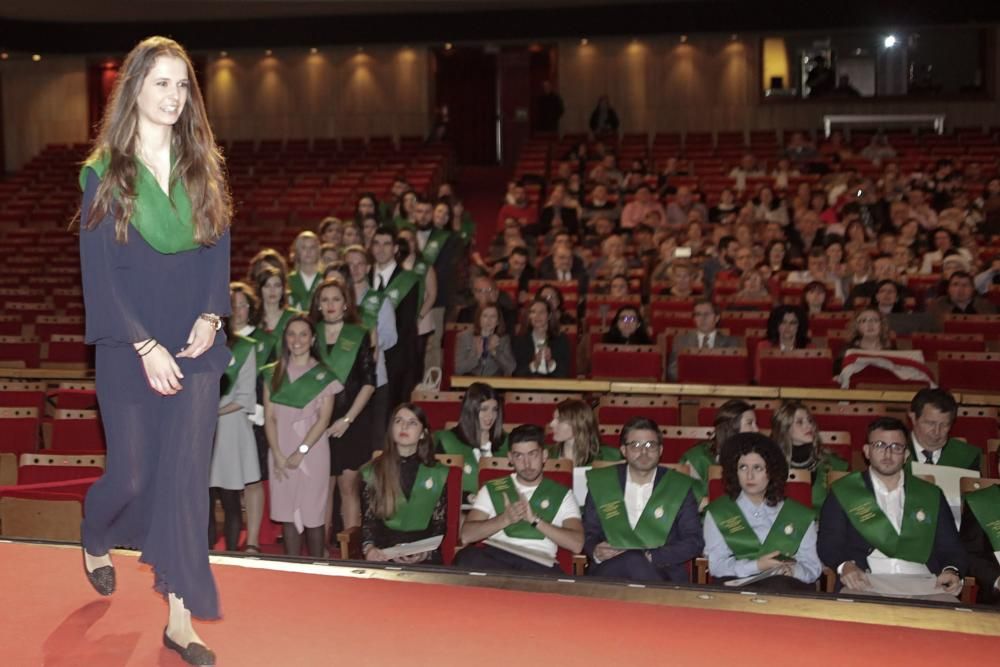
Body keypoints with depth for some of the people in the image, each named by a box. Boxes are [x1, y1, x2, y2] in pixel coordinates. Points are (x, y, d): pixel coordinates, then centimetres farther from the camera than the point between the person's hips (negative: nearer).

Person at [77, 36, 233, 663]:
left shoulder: (204, 167, 6)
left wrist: (210, 317, -9)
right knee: (133, 472, 6)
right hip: (129, 347, -2)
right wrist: (145, 346, -15)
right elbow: (100, 270, -7)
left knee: (185, 475, 1)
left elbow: (218, 250, 7)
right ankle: (95, 538, 43)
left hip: (197, 345, 2)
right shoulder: (104, 172, -4)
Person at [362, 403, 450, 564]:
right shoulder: (373, 472, 11)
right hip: (384, 554, 0)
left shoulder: (438, 474, 9)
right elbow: (368, 520, 7)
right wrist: (369, 548, -13)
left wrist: (425, 552, -12)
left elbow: (439, 524, 7)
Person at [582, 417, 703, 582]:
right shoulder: (600, 482, 14)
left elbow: (694, 541, 5)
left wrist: (650, 557, -9)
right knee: (631, 561, -36)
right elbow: (588, 533, 17)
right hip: (611, 572, 0)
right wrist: (596, 552, -7)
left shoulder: (679, 486, 11)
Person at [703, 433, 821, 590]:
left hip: (786, 584, 2)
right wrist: (756, 566, -13)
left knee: (779, 586, -36)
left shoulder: (801, 516, 19)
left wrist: (794, 570, -12)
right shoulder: (717, 513, 15)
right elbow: (717, 565, 3)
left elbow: (812, 567, 12)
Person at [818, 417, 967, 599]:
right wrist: (845, 566, -17)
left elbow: (950, 548, 18)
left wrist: (951, 571, -6)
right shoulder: (843, 491, 14)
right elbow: (828, 544, 5)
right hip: (866, 587, -2)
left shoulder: (931, 495, 22)